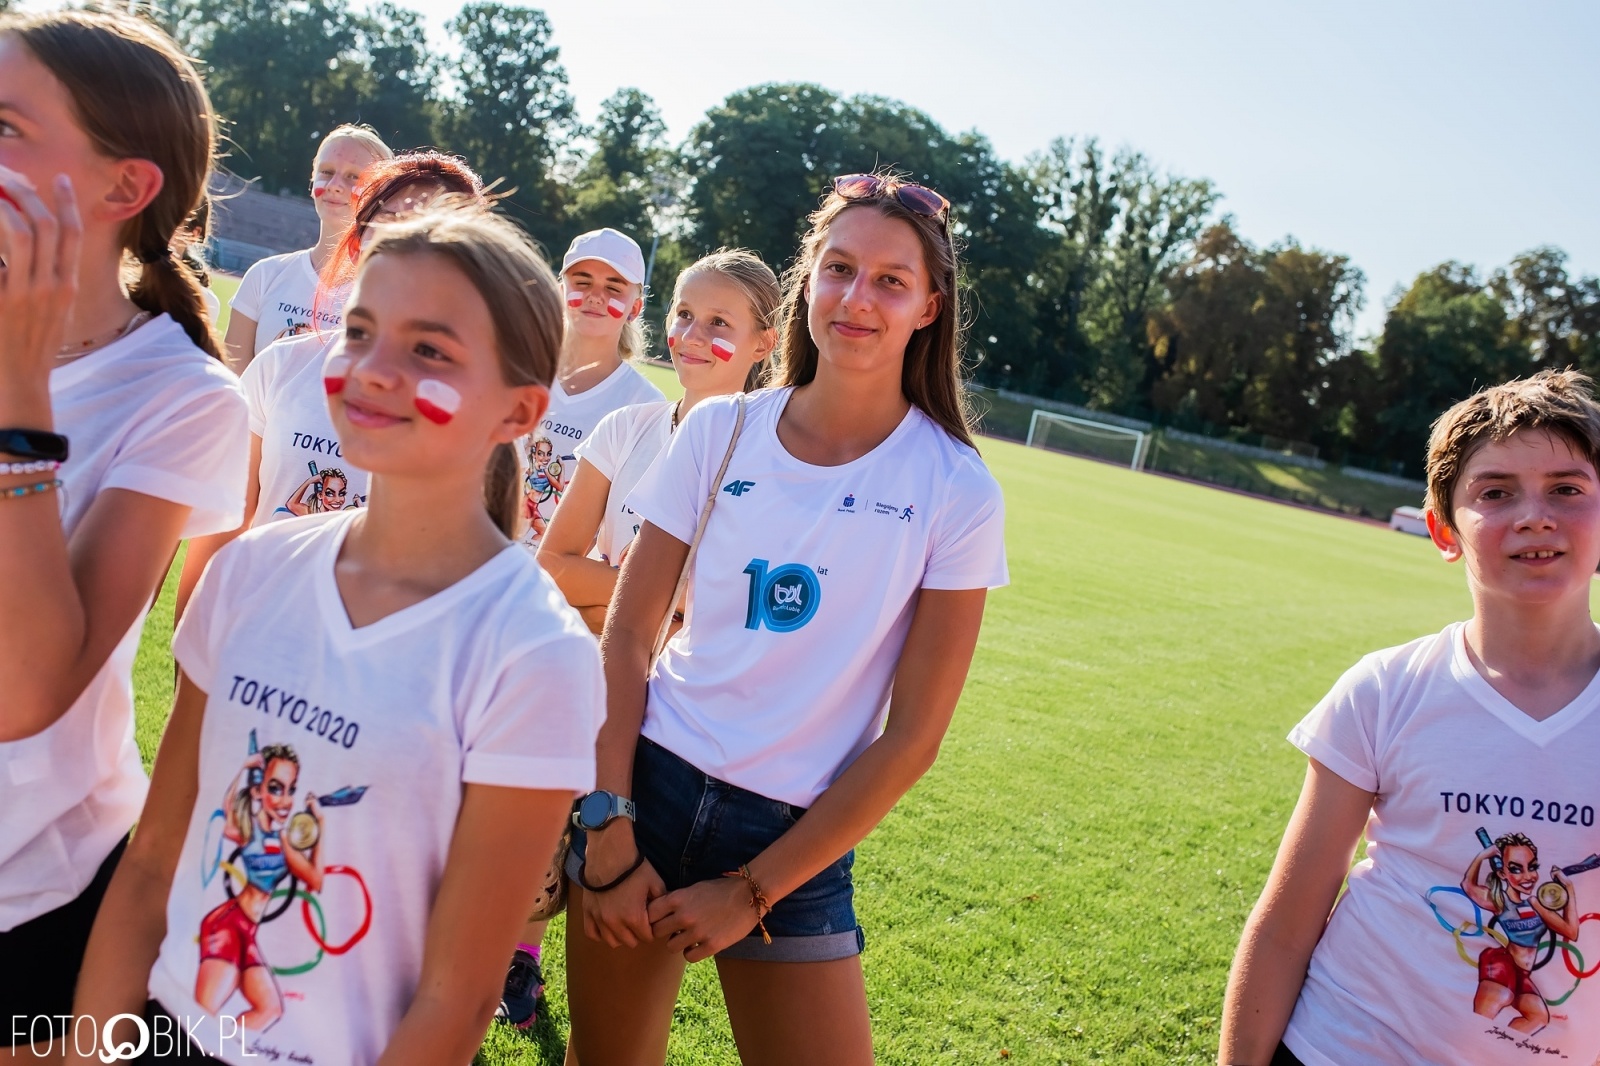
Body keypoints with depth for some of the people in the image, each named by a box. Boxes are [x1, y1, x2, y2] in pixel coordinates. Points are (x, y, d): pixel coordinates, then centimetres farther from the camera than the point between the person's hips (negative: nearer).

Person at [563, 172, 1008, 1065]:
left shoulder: (957, 494, -9)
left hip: (796, 838, -1)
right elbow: (628, 635, 0)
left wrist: (751, 892, -8)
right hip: (649, 785, 2)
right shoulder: (721, 430, -4)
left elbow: (912, 737, -8)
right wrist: (611, 832, -7)